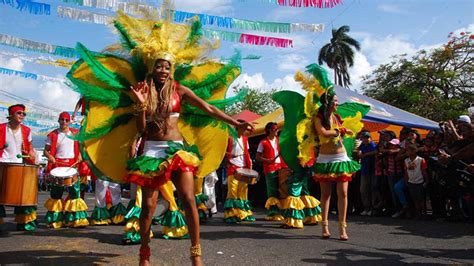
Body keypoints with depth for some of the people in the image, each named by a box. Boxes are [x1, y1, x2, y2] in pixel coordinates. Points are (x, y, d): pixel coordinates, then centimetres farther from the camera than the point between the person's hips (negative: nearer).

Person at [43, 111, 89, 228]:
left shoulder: (75, 133, 10)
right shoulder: (52, 135, 4)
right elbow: (46, 151, 6)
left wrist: (80, 155, 0)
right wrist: (50, 157, -14)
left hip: (72, 165, 1)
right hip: (57, 165, -1)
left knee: (75, 191, -4)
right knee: (56, 192, 2)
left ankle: (76, 219, 0)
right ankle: (55, 220, 10)